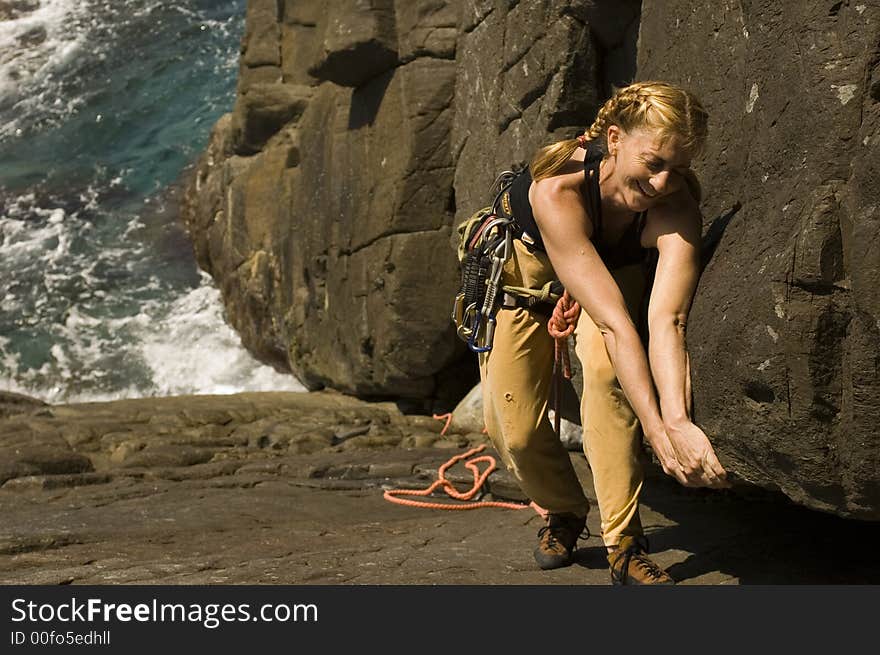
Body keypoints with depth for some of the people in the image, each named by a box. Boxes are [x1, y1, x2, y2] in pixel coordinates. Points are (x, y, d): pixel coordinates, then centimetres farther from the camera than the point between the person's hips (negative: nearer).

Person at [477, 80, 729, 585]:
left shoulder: (677, 207, -34)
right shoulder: (557, 188, -43)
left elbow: (667, 321, -46)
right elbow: (614, 322, -48)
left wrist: (679, 421, -61)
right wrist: (658, 432, -52)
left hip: (618, 268, 1)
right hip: (526, 267, -1)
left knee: (604, 362, -31)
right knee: (514, 430, -5)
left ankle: (625, 544, -18)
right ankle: (564, 512, 30)